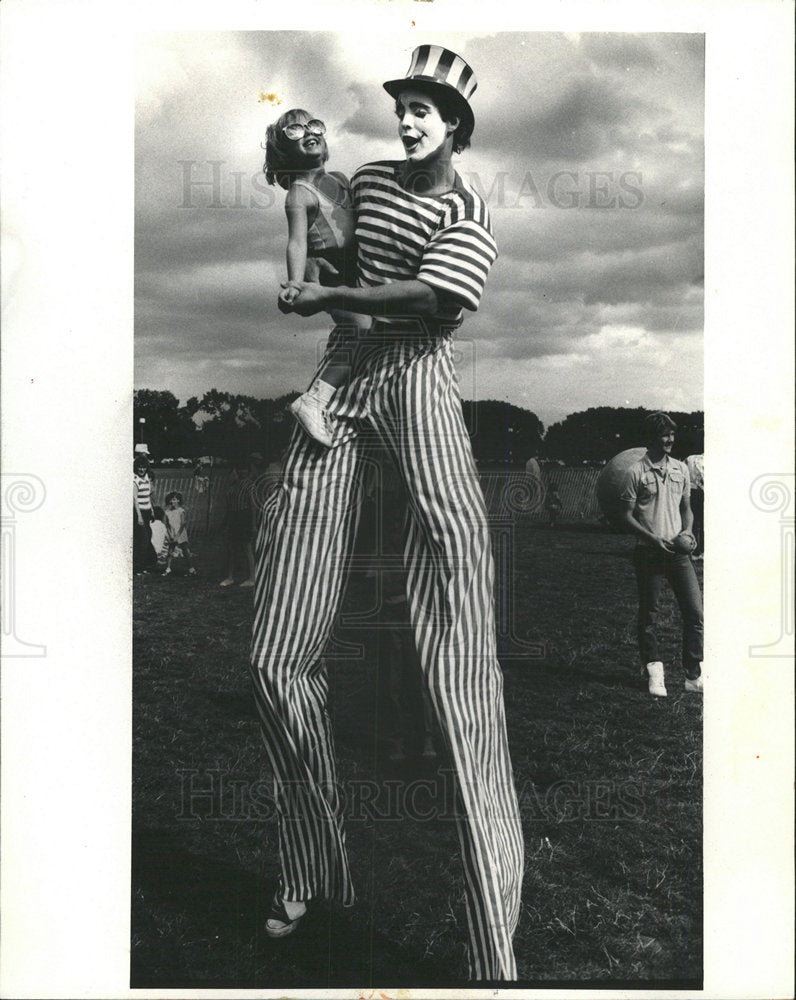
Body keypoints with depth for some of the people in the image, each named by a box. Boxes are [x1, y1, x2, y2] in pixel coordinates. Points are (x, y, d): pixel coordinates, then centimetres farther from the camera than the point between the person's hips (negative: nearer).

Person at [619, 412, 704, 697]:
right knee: (649, 615, 2)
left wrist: (687, 531, -1)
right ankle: (655, 674, 12)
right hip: (649, 552, -4)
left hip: (678, 550, 4)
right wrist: (653, 538, -14)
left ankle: (694, 676, 6)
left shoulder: (681, 468, 10)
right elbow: (625, 514, -4)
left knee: (695, 611, -2)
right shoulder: (636, 471, -5)